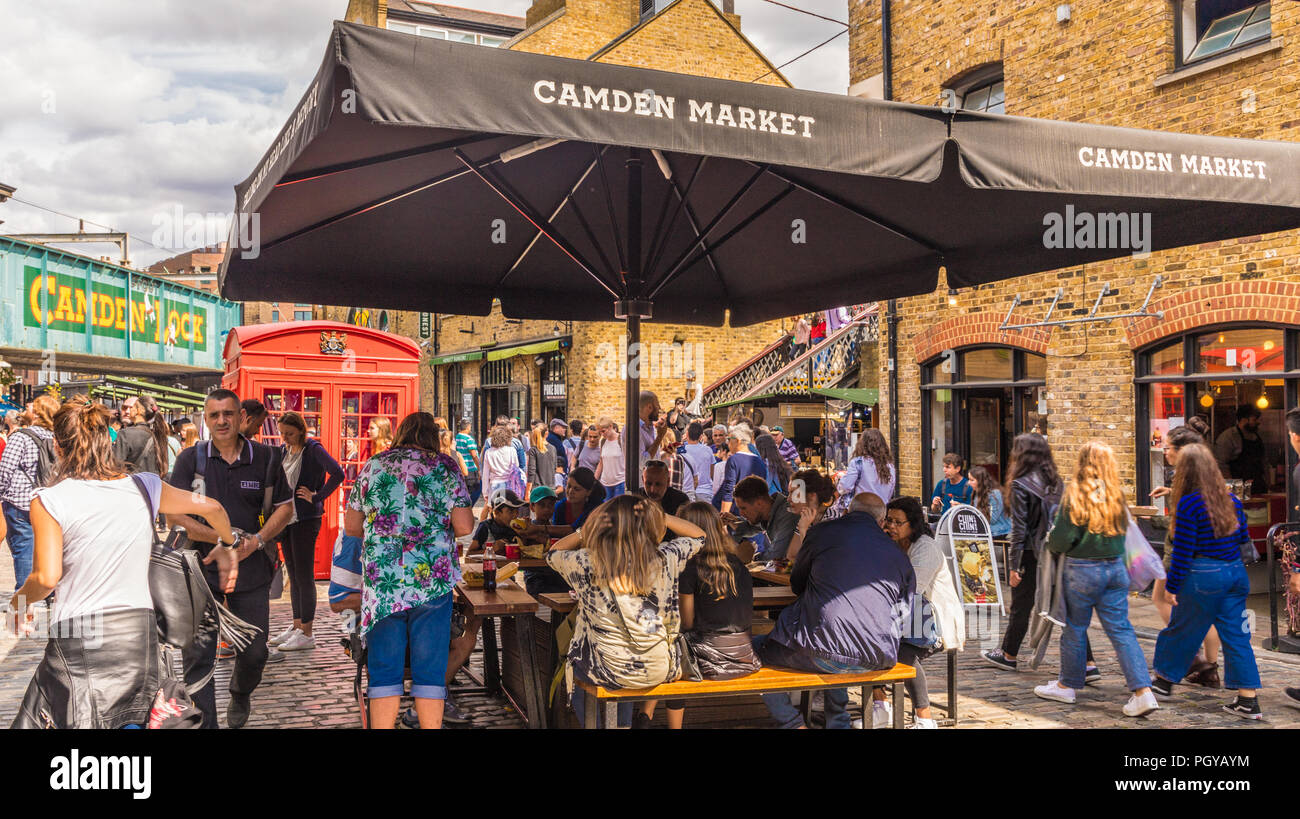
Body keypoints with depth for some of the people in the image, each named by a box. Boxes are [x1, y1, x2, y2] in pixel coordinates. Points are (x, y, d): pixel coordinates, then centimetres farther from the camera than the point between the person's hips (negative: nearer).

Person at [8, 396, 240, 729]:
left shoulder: (49, 501, -6)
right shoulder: (144, 487, 4)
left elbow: (47, 577, -10)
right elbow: (212, 507, 13)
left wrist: (17, 603, 11)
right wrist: (227, 546, 30)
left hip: (78, 635, -3)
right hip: (138, 627, 4)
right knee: (130, 721, 16)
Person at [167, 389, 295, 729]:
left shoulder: (265, 457, 1)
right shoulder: (191, 459, -2)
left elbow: (285, 507, 7)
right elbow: (173, 515, -5)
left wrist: (257, 540, -9)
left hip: (252, 570, 1)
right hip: (202, 571, -1)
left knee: (254, 652, 9)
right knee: (198, 656, -2)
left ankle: (240, 695, 41)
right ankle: (204, 722, 10)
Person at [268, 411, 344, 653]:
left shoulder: (313, 449, -11)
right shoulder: (283, 451, 11)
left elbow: (337, 473, -23)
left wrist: (317, 496, -16)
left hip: (305, 519, -8)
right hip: (285, 517, 8)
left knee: (304, 575, -4)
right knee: (293, 574, 13)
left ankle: (306, 633, 1)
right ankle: (296, 626, 22)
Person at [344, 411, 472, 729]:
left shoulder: (373, 466, 9)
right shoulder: (445, 467, 2)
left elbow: (351, 526, 13)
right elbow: (464, 526, -5)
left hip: (381, 581, 2)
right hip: (433, 581, -1)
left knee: (384, 670, 8)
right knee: (429, 669, 5)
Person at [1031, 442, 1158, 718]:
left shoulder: (1075, 495, -14)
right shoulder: (1116, 495, 1)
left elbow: (1062, 539, -14)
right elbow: (1122, 531, 13)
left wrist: (1051, 541, 7)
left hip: (1083, 569, -5)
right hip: (1116, 567, 5)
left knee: (1075, 627, 10)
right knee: (1121, 629, 7)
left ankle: (1067, 685, 25)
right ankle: (1143, 691, -1)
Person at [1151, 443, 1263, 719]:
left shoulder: (1189, 502, -14)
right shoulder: (1231, 499, 4)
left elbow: (1183, 550, -13)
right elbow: (1243, 537, 13)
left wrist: (1171, 586, -6)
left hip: (1203, 576, -6)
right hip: (1236, 572, 6)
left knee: (1181, 631, 10)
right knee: (1236, 636, 9)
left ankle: (1163, 682, 27)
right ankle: (1248, 700, 8)